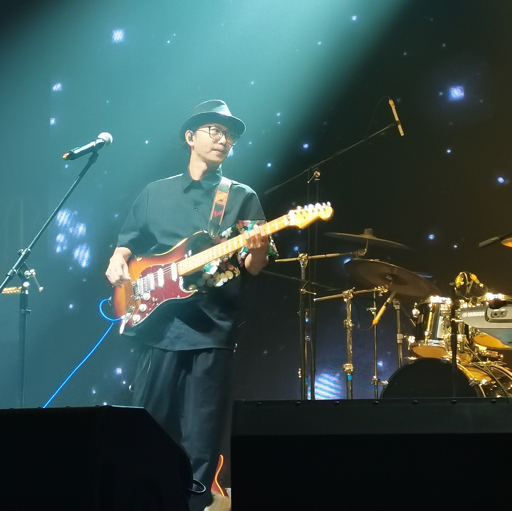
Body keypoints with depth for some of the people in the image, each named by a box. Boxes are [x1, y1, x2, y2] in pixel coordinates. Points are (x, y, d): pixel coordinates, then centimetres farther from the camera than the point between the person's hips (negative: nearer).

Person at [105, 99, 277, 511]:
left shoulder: (242, 198, 8)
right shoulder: (156, 193, 15)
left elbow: (252, 269, 2)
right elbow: (129, 241, 22)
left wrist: (258, 249, -20)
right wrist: (118, 261, 0)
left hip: (213, 332, -2)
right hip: (158, 326, 2)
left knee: (201, 446, -2)